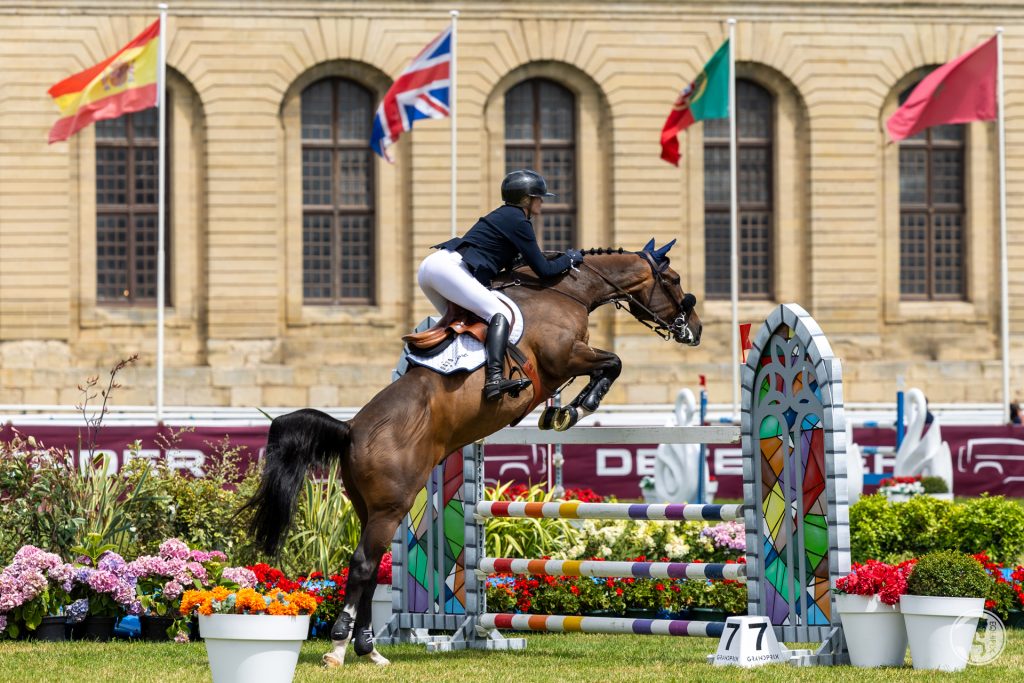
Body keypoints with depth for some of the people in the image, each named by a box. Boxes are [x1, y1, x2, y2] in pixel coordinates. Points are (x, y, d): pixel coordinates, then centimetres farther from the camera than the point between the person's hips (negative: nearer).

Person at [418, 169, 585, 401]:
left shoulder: (504, 215, 26)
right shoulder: (518, 221, -1)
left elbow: (510, 264, 34)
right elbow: (544, 271, 0)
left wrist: (559, 259, 33)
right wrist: (569, 258, 17)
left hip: (429, 266, 10)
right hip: (448, 268, -10)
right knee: (498, 314, -17)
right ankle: (494, 379, -35)